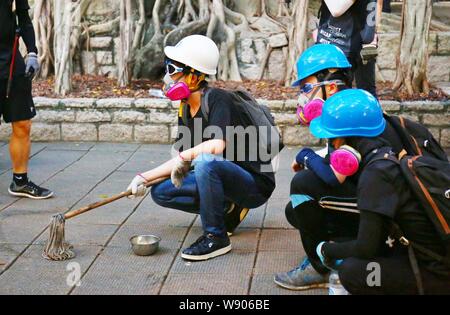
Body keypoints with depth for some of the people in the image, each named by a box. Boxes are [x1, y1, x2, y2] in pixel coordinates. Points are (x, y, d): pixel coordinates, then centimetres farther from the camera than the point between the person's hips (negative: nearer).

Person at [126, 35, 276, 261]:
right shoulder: (186, 110, 6)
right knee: (160, 192, 3)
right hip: (223, 180, 9)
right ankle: (227, 209, 7)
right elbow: (182, 161, 11)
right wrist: (145, 178, 4)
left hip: (255, 185, -9)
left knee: (206, 162, -37)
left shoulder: (217, 99, -19)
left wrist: (185, 156, -20)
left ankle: (216, 238, -20)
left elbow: (218, 145, -36)